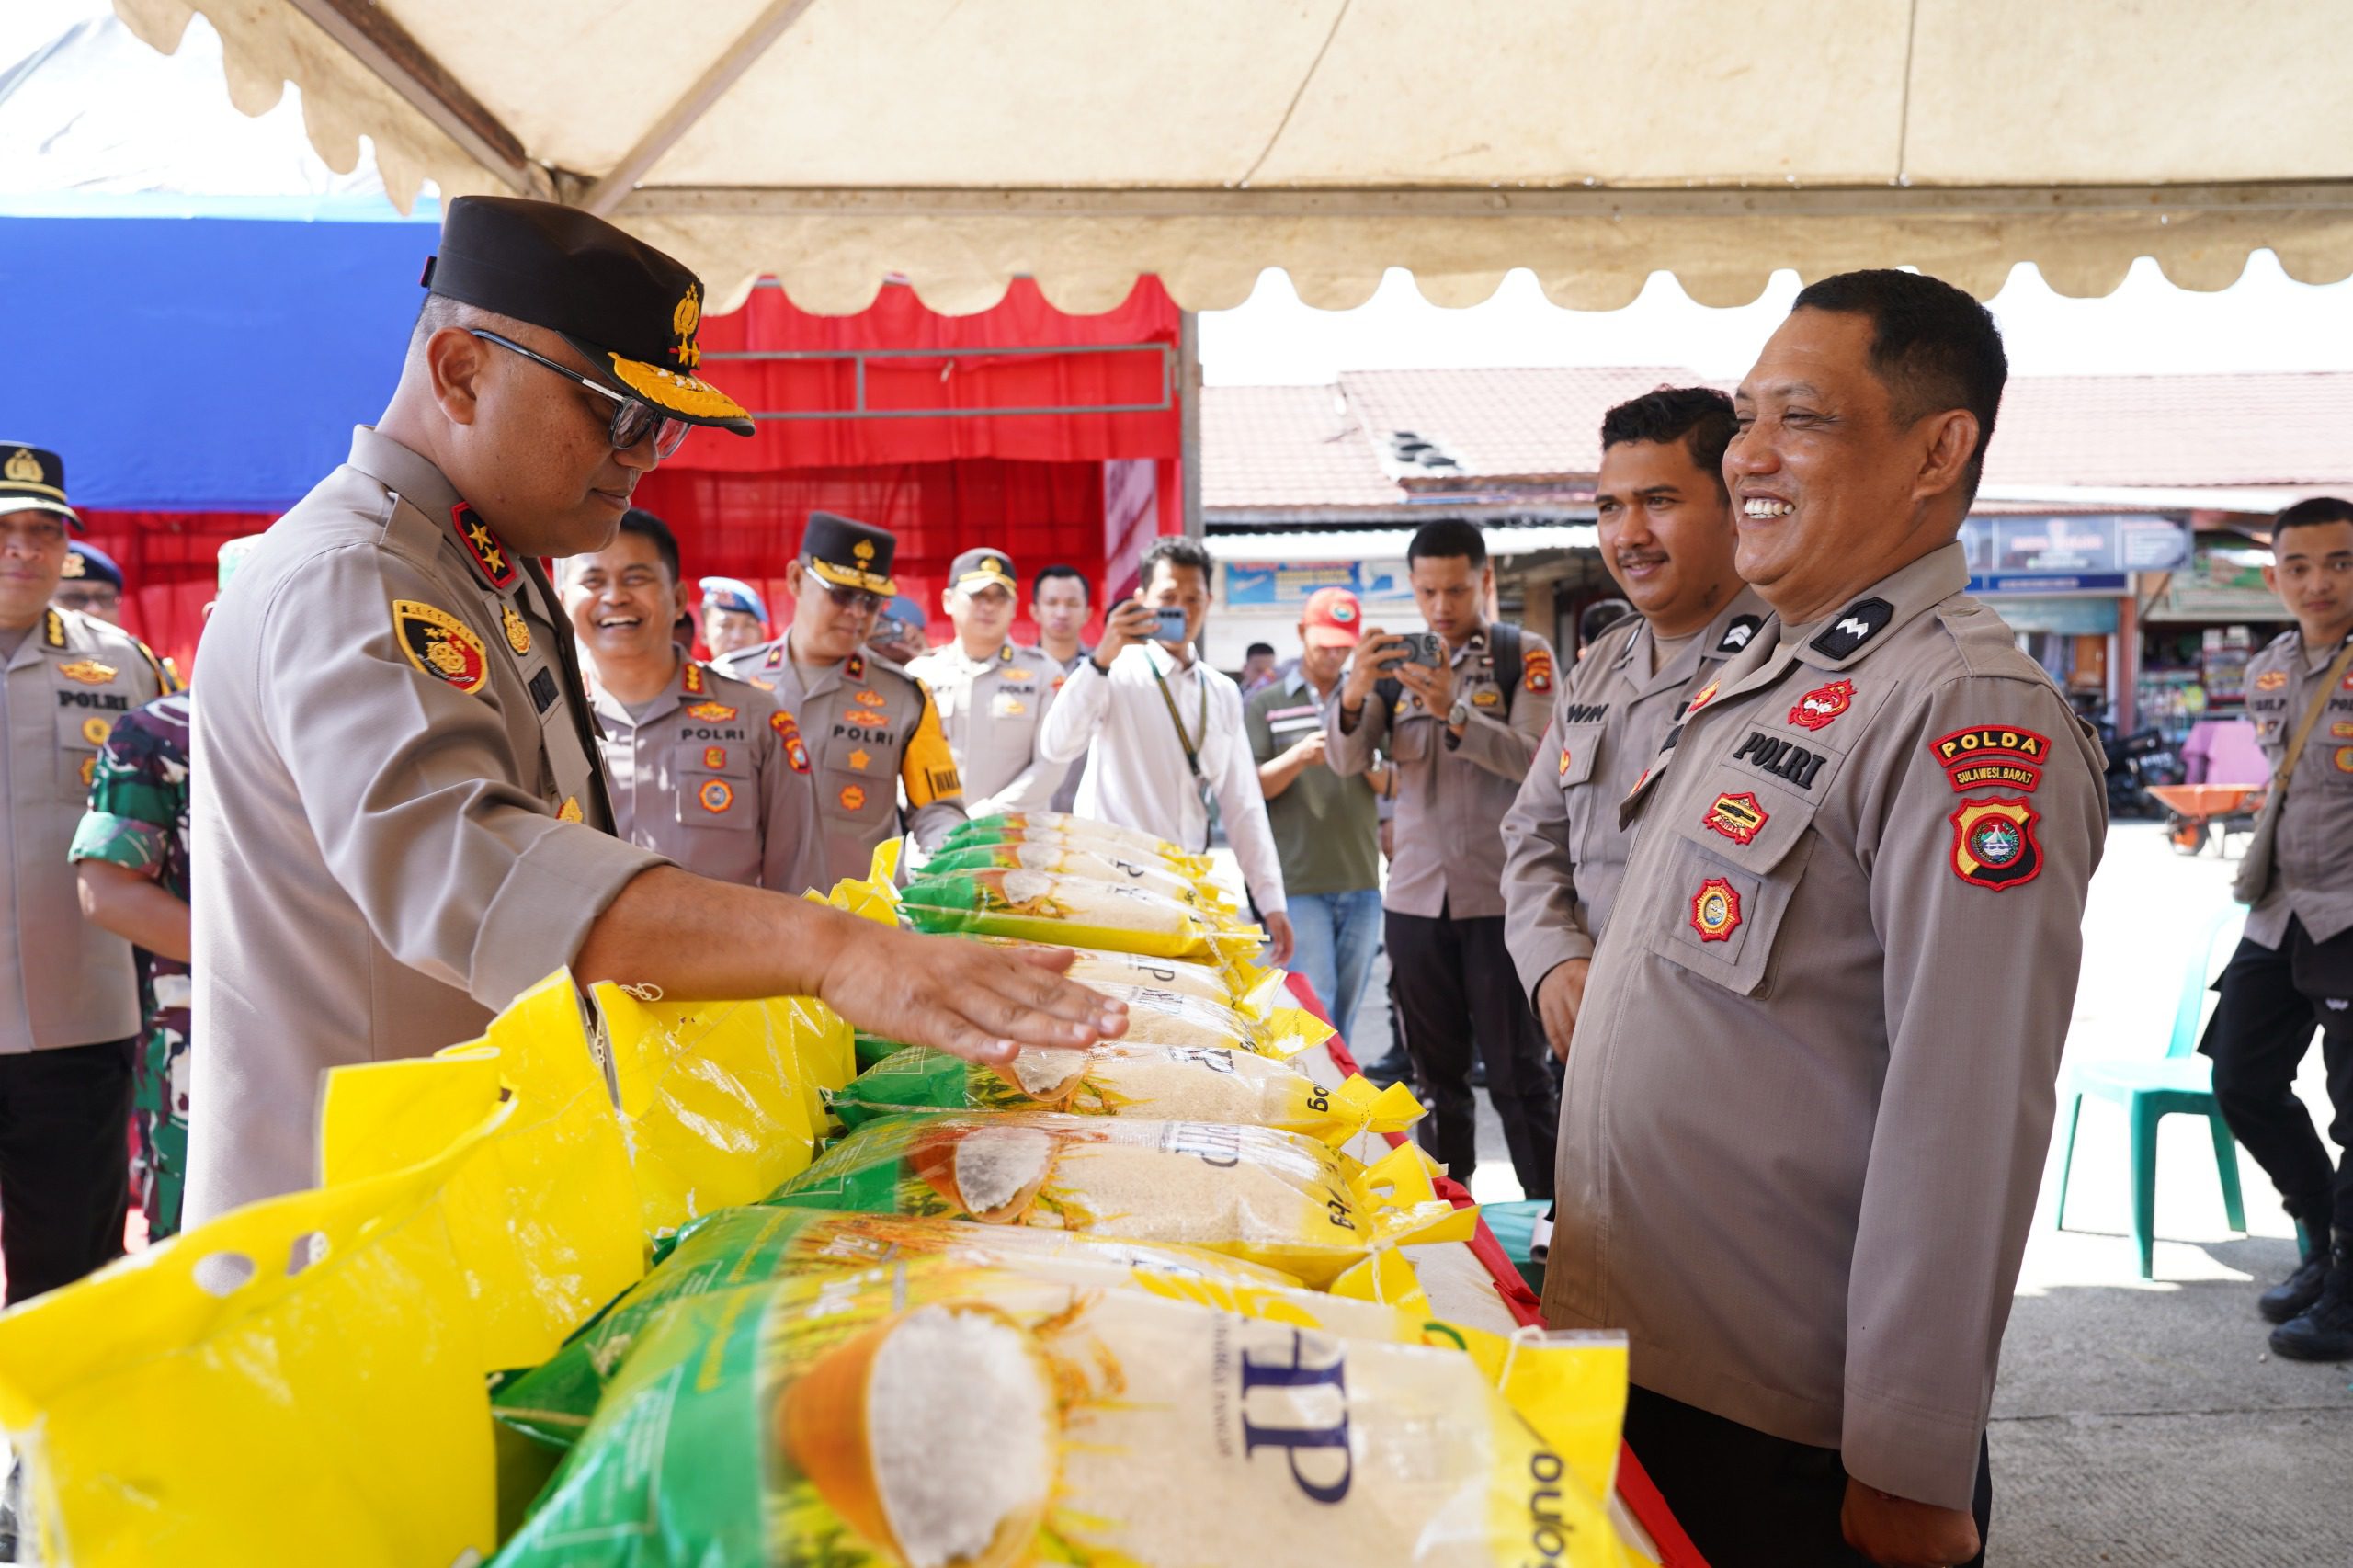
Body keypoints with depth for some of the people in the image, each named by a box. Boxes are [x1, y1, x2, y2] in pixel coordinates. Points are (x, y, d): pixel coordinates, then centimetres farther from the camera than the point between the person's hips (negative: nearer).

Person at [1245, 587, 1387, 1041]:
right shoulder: (1265, 704, 5)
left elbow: (1390, 787, 11)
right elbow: (1250, 787, -2)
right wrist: (1299, 755, -19)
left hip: (1362, 880, 3)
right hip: (1299, 881, -3)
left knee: (1346, 1009, 8)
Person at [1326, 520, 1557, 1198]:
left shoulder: (1524, 655, -1)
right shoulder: (1396, 663, 9)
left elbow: (1535, 760, -15)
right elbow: (1347, 762, -1)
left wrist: (1455, 713, -29)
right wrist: (1352, 695, -21)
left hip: (1500, 896, -4)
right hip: (1415, 895, 4)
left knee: (1517, 1072, -1)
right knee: (1436, 1073, 11)